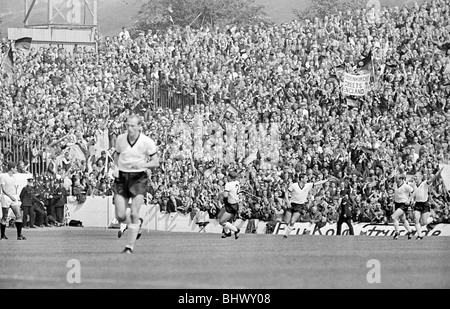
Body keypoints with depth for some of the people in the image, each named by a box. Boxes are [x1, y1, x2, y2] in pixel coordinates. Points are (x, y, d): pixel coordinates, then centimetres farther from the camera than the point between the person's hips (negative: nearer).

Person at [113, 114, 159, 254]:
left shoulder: (147, 142, -10)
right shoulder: (120, 139, 0)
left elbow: (156, 162, -4)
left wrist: (142, 165, -22)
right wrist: (116, 168, 1)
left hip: (139, 178, -3)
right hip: (121, 177, 3)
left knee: (134, 214, -12)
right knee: (120, 216, -2)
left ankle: (130, 246, -1)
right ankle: (137, 223, 32)